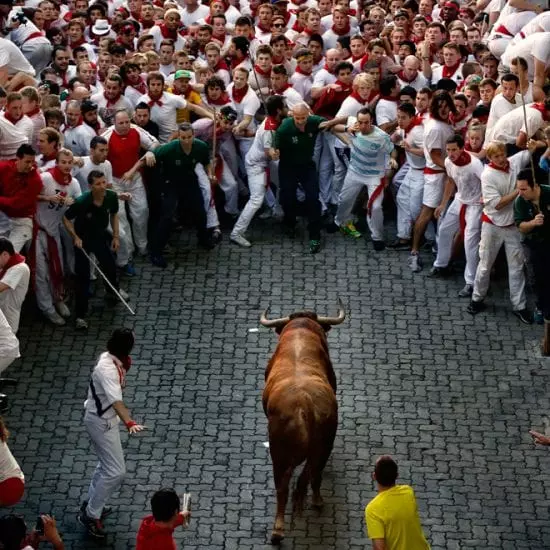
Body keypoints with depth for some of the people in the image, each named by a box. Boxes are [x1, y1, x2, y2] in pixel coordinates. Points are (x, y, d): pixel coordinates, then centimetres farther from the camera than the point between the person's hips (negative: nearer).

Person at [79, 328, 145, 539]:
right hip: (101, 423, -10)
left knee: (107, 464, 26)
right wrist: (129, 423, -61)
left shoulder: (109, 358, -5)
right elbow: (116, 401, -51)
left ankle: (91, 503, 42)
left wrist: (124, 366, 6)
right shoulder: (108, 370, -35)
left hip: (103, 418, 10)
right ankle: (90, 515, 6)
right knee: (116, 472, -5)